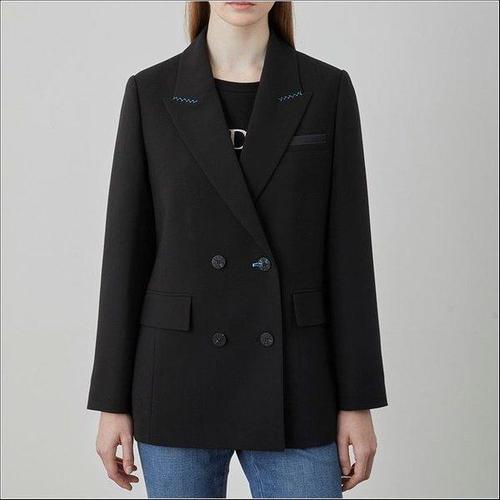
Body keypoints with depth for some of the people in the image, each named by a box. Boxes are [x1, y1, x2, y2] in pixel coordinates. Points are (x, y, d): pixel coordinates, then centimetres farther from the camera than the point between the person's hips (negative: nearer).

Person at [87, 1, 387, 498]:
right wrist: (114, 401, 0)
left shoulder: (327, 90, 1)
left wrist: (358, 400, -2)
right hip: (180, 377, 0)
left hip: (293, 382, 0)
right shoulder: (151, 94, 1)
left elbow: (347, 250, 0)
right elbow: (127, 250, 1)